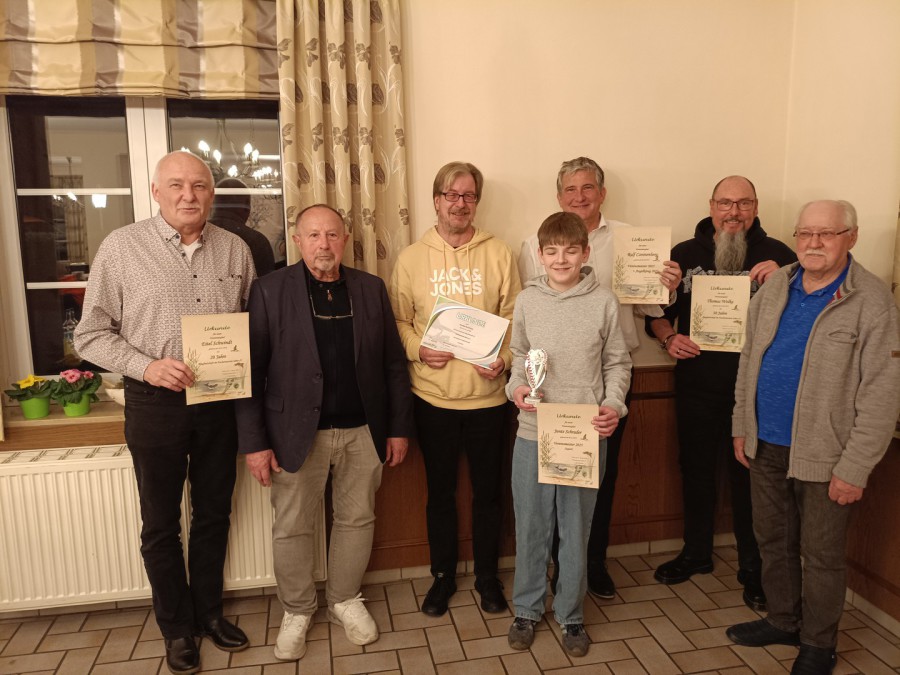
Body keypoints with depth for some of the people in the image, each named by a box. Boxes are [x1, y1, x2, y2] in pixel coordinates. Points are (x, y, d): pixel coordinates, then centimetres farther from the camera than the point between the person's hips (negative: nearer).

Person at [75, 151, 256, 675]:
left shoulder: (235, 250, 2)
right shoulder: (121, 247, -5)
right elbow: (92, 333, -4)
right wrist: (146, 365, -19)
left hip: (221, 401, 2)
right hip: (156, 403, -2)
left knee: (214, 515, 16)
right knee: (162, 523, 12)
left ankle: (209, 611, 38)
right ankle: (177, 627, 33)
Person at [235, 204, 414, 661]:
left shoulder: (371, 289, 4)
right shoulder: (270, 290, -5)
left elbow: (393, 364, 5)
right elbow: (251, 371, -7)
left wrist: (399, 428, 4)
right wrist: (254, 442, -10)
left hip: (363, 431, 3)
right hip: (297, 432, -2)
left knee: (357, 519, 14)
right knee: (292, 528, 10)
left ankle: (345, 600, 37)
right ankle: (297, 611, 33)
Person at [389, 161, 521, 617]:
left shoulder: (498, 254, 2)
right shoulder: (411, 258, 3)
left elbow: (514, 317, 1)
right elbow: (398, 320, 5)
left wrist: (504, 358, -14)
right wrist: (419, 349, -13)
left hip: (487, 393, 0)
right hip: (432, 395, 0)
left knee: (487, 490, 12)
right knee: (440, 491, 14)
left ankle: (487, 576, 33)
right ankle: (443, 575, 34)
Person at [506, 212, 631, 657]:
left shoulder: (604, 302, -4)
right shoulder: (528, 300, 0)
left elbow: (618, 363, 4)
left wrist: (614, 404, -11)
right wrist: (517, 386, -6)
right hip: (533, 432, 1)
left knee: (576, 528, 11)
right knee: (531, 526, 12)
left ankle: (570, 614, 32)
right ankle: (526, 609, 33)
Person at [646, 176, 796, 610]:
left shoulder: (777, 255, 0)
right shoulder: (685, 254, 5)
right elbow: (657, 312, 9)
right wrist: (668, 338, -11)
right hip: (696, 384, 2)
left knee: (749, 477, 7)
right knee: (695, 470, 15)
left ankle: (753, 567, 27)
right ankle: (696, 553, 36)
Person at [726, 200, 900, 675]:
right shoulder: (773, 288, 3)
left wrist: (855, 468, -16)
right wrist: (742, 425, 10)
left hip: (824, 456, -5)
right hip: (766, 446, 5)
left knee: (821, 555, 11)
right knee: (773, 541, 20)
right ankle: (783, 621, 41)